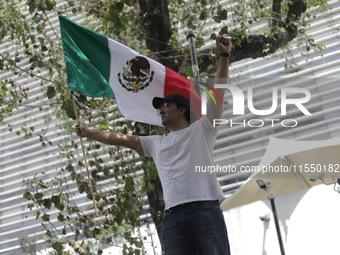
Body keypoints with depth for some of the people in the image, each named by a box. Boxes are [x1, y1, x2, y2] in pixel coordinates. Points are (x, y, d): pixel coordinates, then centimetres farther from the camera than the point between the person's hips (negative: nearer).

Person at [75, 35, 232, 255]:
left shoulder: (201, 130, 15)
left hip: (205, 211, -4)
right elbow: (120, 138, 34)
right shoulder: (156, 143, 28)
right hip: (173, 217, 4)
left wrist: (224, 56, 4)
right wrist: (88, 133, 38)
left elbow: (218, 90, 8)